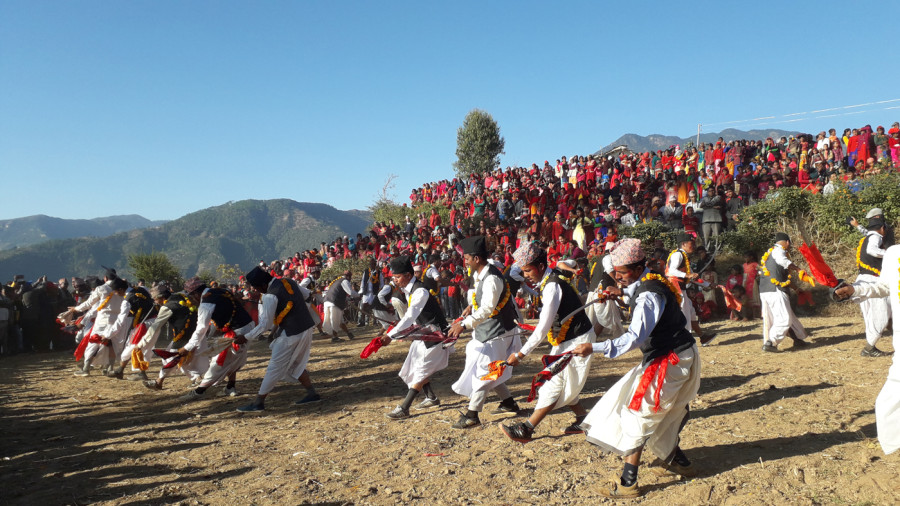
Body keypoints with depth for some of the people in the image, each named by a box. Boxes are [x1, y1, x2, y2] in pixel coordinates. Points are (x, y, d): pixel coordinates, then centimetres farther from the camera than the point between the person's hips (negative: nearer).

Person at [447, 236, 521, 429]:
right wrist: (471, 306, 6)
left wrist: (464, 324, -43)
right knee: (489, 371, 18)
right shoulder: (480, 275, 5)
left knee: (482, 370, -8)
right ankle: (508, 402, 32)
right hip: (486, 330, 10)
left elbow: (487, 309, -36)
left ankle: (472, 415, -2)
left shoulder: (492, 279, -25)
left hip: (496, 333, -10)